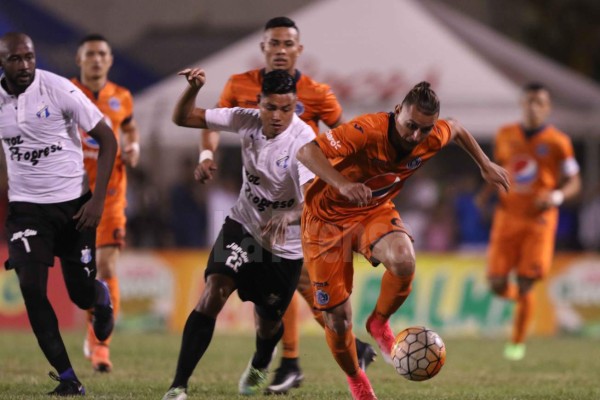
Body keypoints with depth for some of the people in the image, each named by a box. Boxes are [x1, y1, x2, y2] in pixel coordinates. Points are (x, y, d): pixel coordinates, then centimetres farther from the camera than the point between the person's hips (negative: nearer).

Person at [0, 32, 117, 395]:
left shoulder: (59, 90, -15)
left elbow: (107, 139, -9)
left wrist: (98, 199, -14)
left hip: (73, 203, -2)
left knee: (82, 292, 4)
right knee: (31, 288, -14)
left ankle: (102, 298, 45)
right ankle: (68, 379, -4)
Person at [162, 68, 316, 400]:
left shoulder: (304, 141, -27)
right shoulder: (247, 120, -13)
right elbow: (182, 118, -6)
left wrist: (289, 216, -62)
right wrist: (194, 88, -26)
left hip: (285, 245, -2)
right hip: (243, 226, 2)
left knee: (268, 323, 13)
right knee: (213, 294, -21)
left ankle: (259, 366, 53)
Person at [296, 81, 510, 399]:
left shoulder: (433, 138, -14)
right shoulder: (367, 131, -33)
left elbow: (456, 129, 11)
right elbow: (306, 150, -40)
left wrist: (485, 165, 15)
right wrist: (343, 185, -53)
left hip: (374, 211, 3)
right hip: (327, 217, -3)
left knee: (404, 261, -33)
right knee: (337, 319, -2)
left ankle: (379, 324, -2)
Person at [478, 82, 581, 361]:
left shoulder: (558, 142, -5)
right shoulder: (505, 136, 6)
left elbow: (574, 183, 0)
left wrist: (557, 196, -20)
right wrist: (488, 192, 1)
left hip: (539, 220, -3)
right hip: (507, 216, 3)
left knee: (524, 286, -7)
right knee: (497, 285, -4)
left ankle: (518, 342, 12)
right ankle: (523, 299, 31)